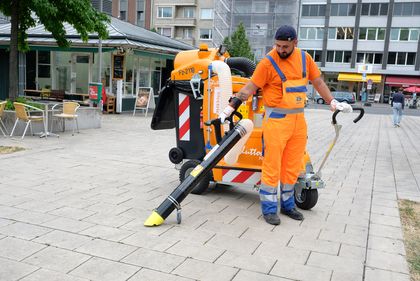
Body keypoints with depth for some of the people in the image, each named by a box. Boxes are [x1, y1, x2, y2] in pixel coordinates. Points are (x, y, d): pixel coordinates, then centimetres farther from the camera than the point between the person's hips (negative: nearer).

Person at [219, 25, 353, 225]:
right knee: (272, 165, -2)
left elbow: (318, 82, 15)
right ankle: (269, 209, 10)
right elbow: (250, 87, -10)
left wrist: (333, 103, 12)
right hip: (276, 119, -5)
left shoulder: (304, 58, 6)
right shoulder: (269, 62, -10)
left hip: (298, 119, 6)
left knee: (293, 165, 12)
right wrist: (231, 107, -16)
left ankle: (287, 205, 27)